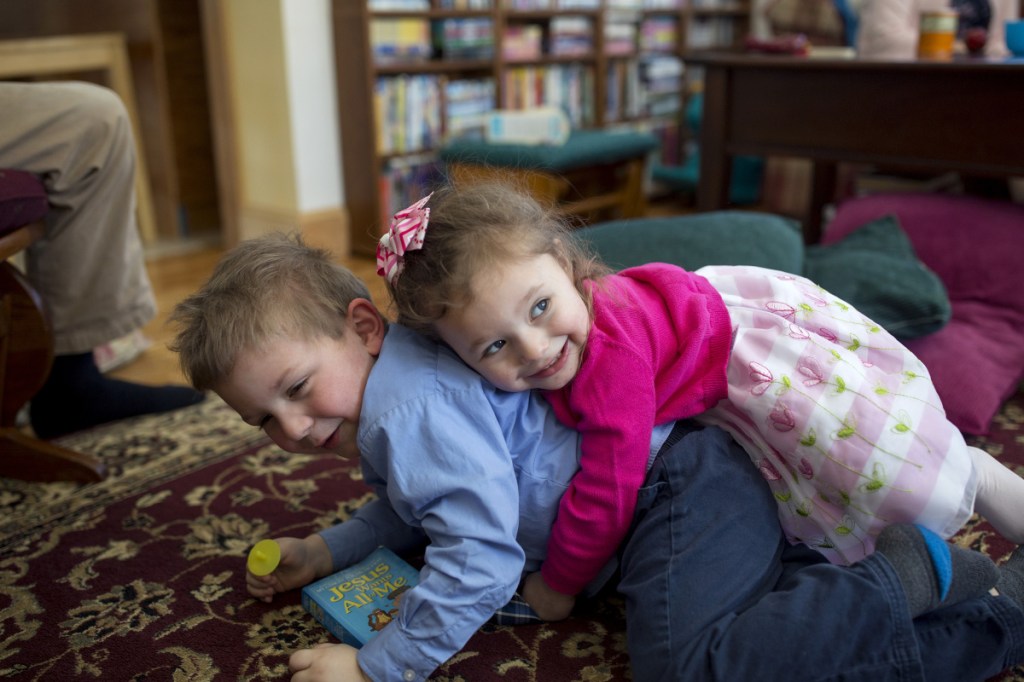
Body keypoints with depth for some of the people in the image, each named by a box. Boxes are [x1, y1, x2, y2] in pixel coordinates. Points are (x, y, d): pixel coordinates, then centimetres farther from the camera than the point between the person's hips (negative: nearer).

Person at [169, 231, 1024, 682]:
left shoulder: (413, 406, -22)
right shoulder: (394, 396, 14)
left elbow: (481, 559, -23)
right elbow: (421, 511, 27)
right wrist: (328, 551, 19)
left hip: (685, 477, -11)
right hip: (678, 479, 11)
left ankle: (914, 571, -8)